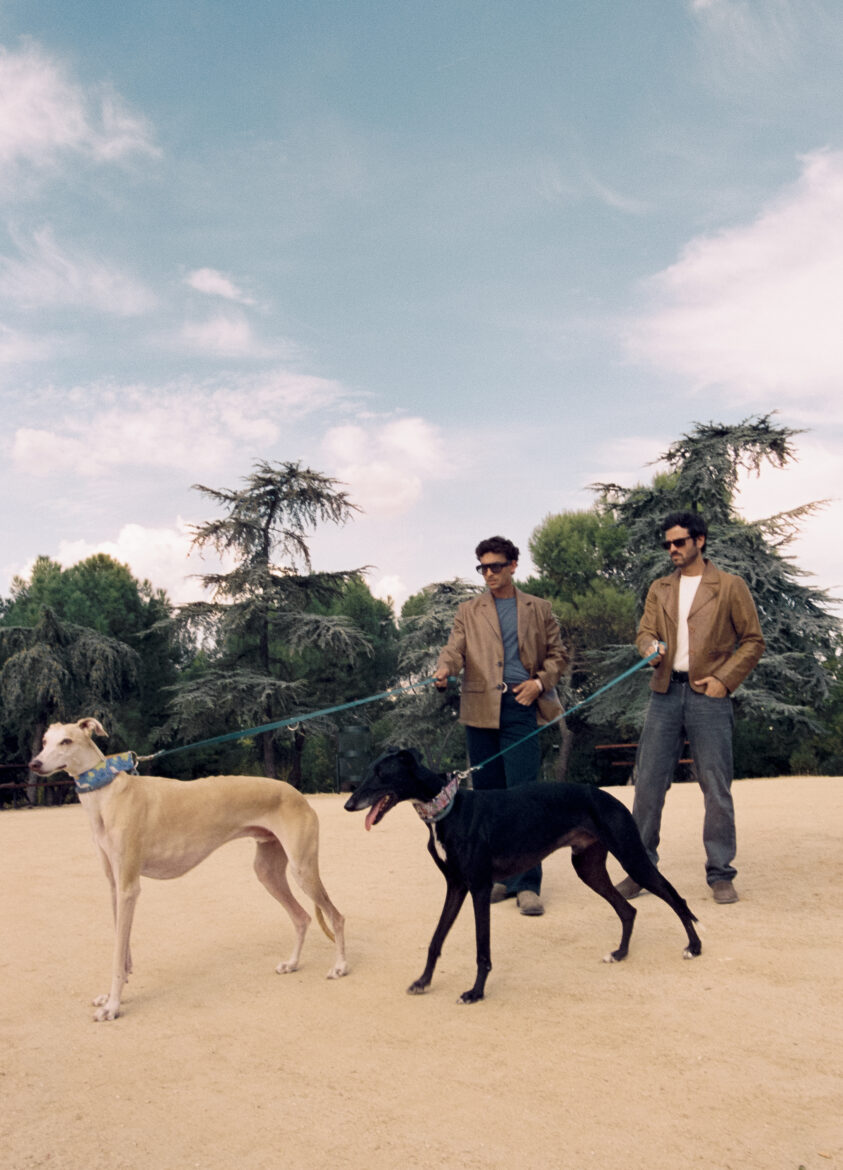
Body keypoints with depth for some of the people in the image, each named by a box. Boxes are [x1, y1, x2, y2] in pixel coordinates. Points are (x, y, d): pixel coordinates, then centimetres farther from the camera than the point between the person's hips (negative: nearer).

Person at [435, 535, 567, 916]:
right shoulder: (468, 611, 14)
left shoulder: (539, 609, 12)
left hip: (521, 707, -2)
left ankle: (527, 883, -2)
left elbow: (557, 653, 13)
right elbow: (455, 648, 2)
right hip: (480, 709, 2)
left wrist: (540, 681, -4)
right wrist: (444, 670, -19)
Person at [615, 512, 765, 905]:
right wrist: (650, 647, -13)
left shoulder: (730, 586, 3)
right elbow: (645, 631, 11)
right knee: (647, 783, 3)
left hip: (708, 696, -3)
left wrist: (724, 679, -9)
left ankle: (721, 875, 15)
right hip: (665, 694, 4)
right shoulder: (659, 589, 15)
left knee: (716, 788, 2)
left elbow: (753, 641, 3)